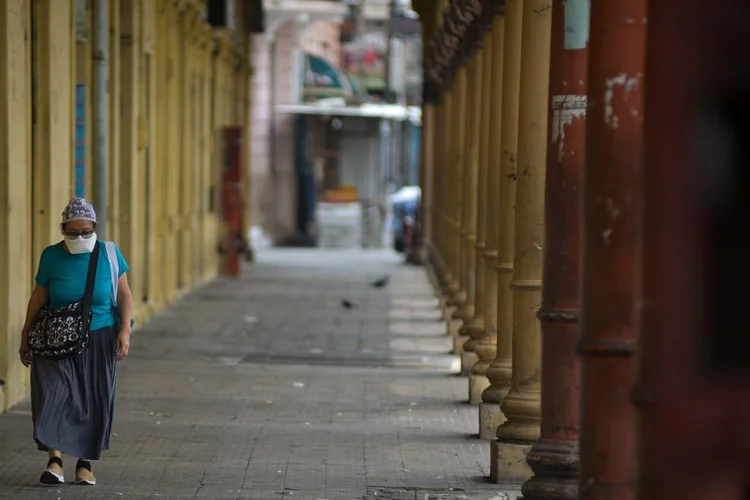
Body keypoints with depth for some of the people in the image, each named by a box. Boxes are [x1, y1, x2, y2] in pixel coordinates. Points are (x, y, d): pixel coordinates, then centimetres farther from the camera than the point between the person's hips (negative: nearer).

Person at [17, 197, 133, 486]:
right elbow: (38, 299, 5)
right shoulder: (52, 257, -2)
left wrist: (125, 330, -8)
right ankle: (55, 460, -17)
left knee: (94, 400, 1)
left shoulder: (109, 254, -2)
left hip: (98, 340, 1)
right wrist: (26, 338, 7)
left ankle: (85, 463, 11)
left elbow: (124, 295, 4)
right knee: (53, 392, -16)